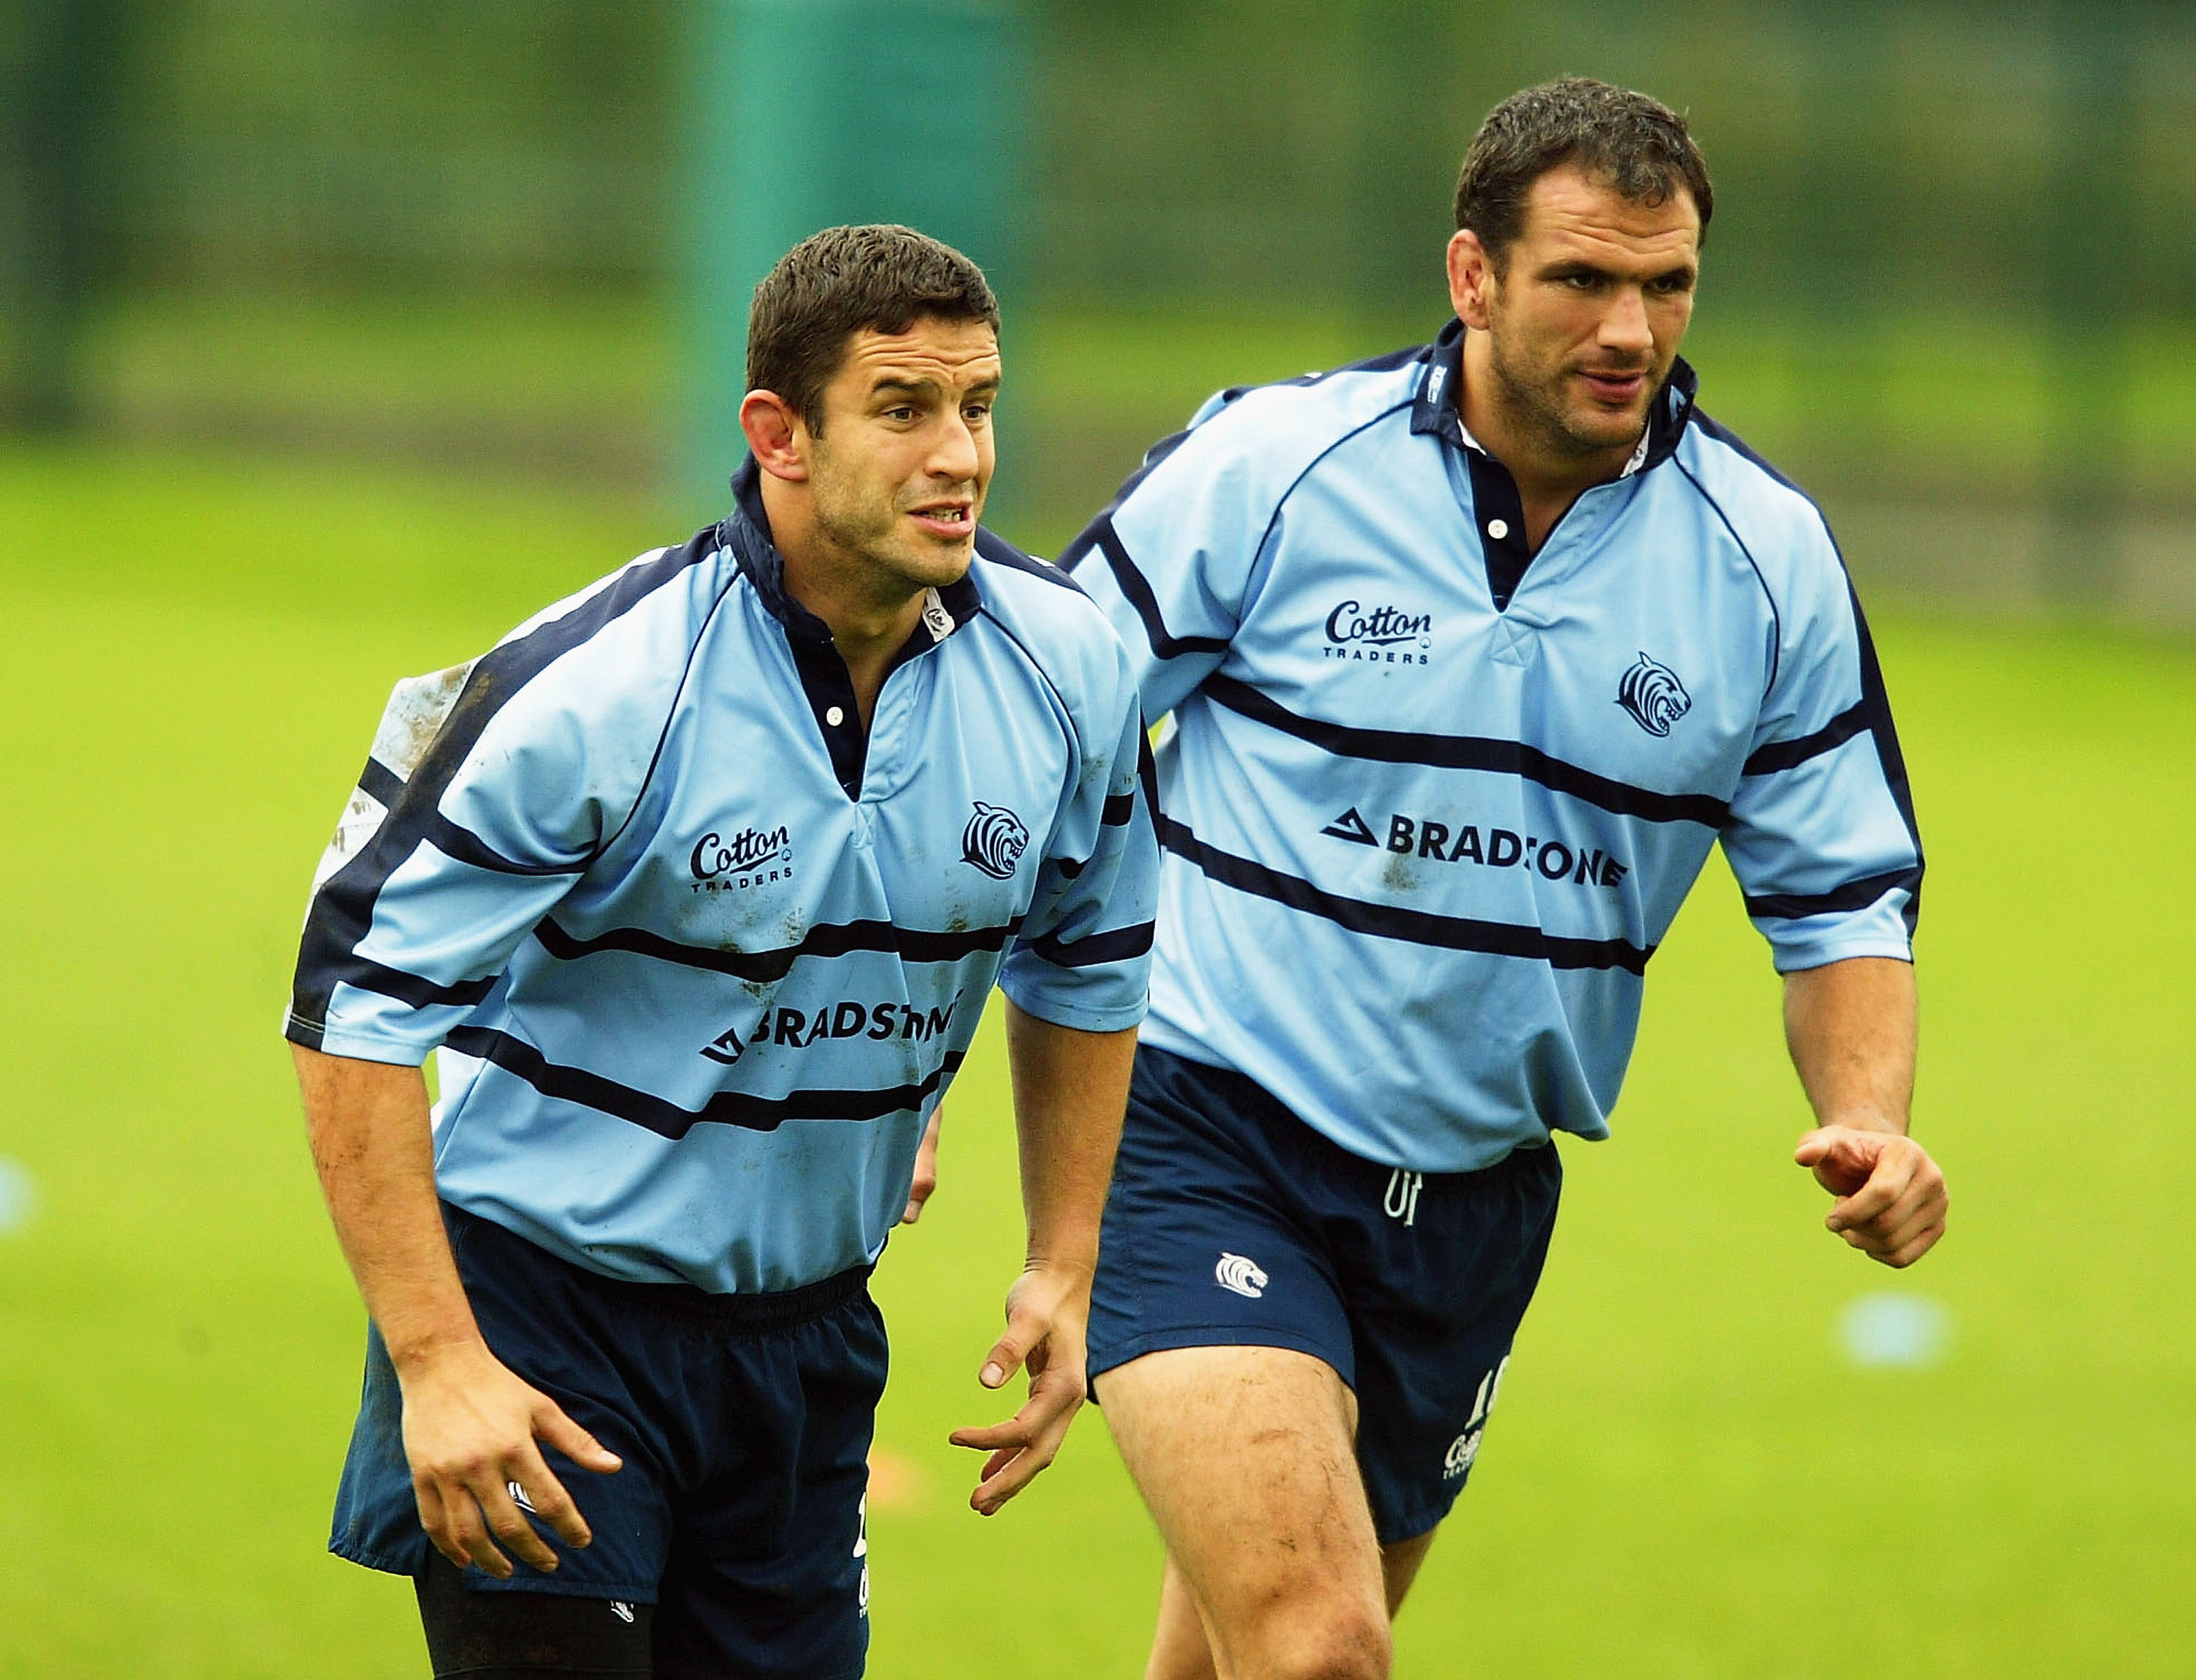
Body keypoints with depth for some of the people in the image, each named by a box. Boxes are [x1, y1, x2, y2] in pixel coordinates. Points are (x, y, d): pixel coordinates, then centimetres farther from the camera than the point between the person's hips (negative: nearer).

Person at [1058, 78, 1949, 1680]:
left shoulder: (1767, 557, -1)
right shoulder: (1271, 465, -10)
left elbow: (1843, 895, 8)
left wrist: (1870, 1125, -11)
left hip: (1475, 1194, 5)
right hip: (1207, 1140, -5)